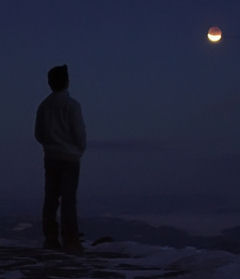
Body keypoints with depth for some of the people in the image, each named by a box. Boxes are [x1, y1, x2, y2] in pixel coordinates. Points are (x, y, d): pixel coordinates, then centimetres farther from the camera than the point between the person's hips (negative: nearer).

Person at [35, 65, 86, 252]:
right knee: (68, 199, -6)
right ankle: (70, 240, -8)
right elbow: (79, 131, -10)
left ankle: (51, 239, 7)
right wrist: (80, 149, 8)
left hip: (51, 157, 5)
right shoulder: (71, 105, -10)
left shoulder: (44, 105, 6)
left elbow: (38, 133, 10)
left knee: (51, 198, 7)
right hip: (70, 157, -5)